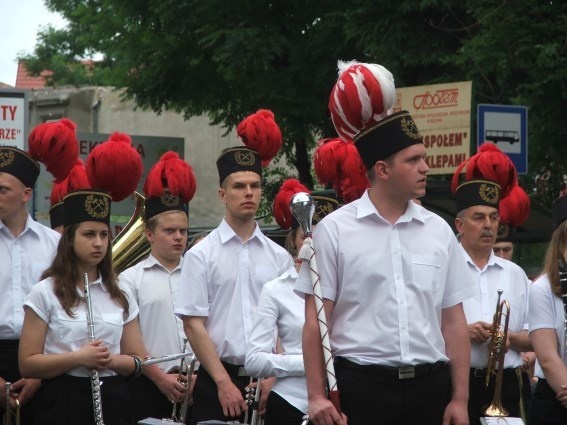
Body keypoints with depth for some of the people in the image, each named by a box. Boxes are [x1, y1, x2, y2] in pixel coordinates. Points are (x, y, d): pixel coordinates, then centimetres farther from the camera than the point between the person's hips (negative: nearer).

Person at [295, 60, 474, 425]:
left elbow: (453, 321, 10)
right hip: (360, 385, -3)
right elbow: (315, 321, -1)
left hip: (429, 385, 3)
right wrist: (317, 396, -8)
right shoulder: (335, 230, -1)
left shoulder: (438, 231, 9)